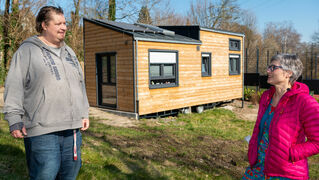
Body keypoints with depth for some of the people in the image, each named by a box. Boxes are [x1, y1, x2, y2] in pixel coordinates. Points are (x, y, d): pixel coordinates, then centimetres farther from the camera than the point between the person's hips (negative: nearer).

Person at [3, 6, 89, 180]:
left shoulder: (69, 52, 20)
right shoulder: (27, 50, 0)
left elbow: (79, 84, 24)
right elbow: (14, 87, -4)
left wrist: (84, 113, 19)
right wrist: (15, 119, -10)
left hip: (73, 128, 6)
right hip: (42, 131, -6)